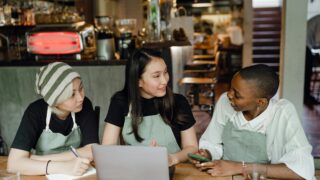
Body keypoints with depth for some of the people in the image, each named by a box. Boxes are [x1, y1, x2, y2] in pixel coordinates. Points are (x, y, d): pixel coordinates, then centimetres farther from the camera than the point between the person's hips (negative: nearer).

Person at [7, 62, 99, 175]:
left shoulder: (84, 105, -15)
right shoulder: (35, 111, -19)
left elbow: (92, 151, -22)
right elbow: (14, 163, -26)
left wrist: (41, 159, -22)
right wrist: (63, 166, -37)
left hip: (76, 174, 1)